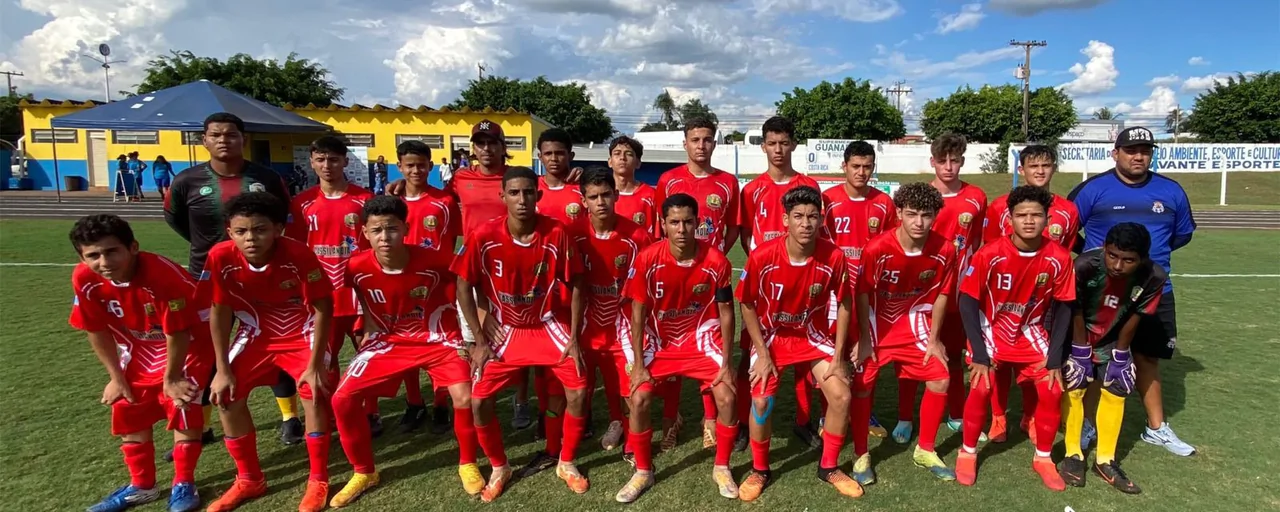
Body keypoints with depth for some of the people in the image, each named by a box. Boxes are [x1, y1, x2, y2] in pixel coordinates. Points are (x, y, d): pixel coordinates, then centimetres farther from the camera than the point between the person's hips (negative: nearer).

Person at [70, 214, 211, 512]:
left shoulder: (164, 275, -37)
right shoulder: (85, 280, -20)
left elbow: (177, 333, -26)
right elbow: (96, 332, -5)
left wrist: (171, 378, -15)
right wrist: (117, 377, 0)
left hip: (187, 346, -6)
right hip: (138, 352, 6)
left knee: (181, 406, -11)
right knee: (129, 412, 10)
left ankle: (184, 484, 7)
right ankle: (141, 486, 27)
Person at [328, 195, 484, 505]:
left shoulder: (433, 261, -25)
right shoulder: (357, 268, -18)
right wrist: (369, 330, 4)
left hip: (438, 337, -2)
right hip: (388, 341, 3)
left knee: (465, 398, -20)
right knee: (342, 399, -8)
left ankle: (467, 465, 10)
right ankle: (364, 472, 16)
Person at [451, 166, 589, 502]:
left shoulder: (556, 234, -18)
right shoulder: (484, 237, -19)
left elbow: (576, 284, -6)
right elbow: (464, 285, -6)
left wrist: (574, 338, -10)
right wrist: (479, 341, -9)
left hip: (547, 325, 0)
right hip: (503, 329, 0)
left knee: (578, 391, -13)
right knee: (479, 401, -11)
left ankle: (565, 462, 14)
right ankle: (499, 467, 17)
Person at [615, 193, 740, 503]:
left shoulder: (716, 261, -17)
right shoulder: (647, 260, -19)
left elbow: (726, 312, -6)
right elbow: (638, 314, -11)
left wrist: (726, 363, -8)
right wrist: (638, 364, -13)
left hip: (701, 337, 1)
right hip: (658, 339, 0)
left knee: (727, 397, -13)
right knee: (639, 399, -15)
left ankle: (721, 468, 13)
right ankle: (643, 472, 9)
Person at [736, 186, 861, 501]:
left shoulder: (834, 257, -19)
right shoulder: (762, 256, -25)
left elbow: (844, 305, -5)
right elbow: (746, 305, -11)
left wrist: (837, 357, -7)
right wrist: (762, 354, -13)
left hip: (813, 336, 2)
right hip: (771, 336, -2)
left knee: (841, 395, -10)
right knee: (761, 401, -16)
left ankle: (829, 467, 15)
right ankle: (759, 470, 11)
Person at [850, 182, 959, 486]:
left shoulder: (945, 250, -17)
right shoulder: (877, 249, -26)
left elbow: (941, 294, -2)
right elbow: (863, 294, -14)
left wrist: (934, 339, 0)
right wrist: (865, 339, -12)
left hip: (914, 321, 3)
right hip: (876, 321, -3)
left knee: (940, 380, -2)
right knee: (863, 386, -7)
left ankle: (925, 450, 19)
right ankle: (861, 455, 12)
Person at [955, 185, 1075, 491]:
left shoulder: (1059, 258, -15)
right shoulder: (989, 255, -24)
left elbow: (1063, 307, -5)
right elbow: (967, 302, -18)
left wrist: (1055, 357, -9)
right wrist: (979, 353, -22)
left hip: (1032, 333, 3)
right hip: (992, 331, -2)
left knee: (1052, 392, -8)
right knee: (981, 389, -16)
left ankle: (1043, 458, 17)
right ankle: (968, 453, 8)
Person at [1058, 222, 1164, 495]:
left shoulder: (1153, 278, -27)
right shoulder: (1085, 265, -36)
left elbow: (1133, 319, -11)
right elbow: (1076, 312, -23)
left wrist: (1119, 357, -4)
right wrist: (1080, 354, -15)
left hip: (1112, 337, 3)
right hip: (1075, 332, -3)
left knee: (1116, 389, 4)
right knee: (1074, 385, -7)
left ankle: (1105, 460, 17)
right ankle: (1073, 454, 8)